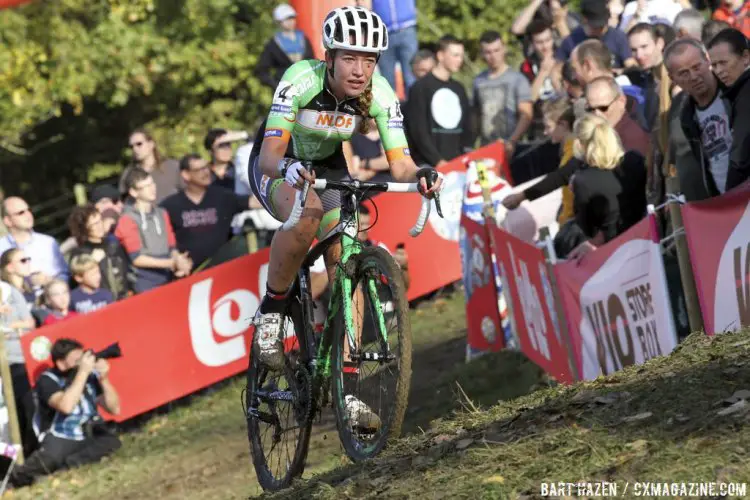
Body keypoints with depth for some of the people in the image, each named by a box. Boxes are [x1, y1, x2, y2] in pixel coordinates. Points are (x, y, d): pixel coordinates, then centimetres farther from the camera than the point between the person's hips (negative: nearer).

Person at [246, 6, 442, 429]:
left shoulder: (380, 94, -23)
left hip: (328, 166, 4)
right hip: (277, 166, -4)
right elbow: (269, 155, -39)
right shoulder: (301, 81, -33)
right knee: (307, 215, -37)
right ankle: (270, 313, -15)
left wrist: (420, 174, -50)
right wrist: (288, 166, -61)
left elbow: (400, 162, -27)